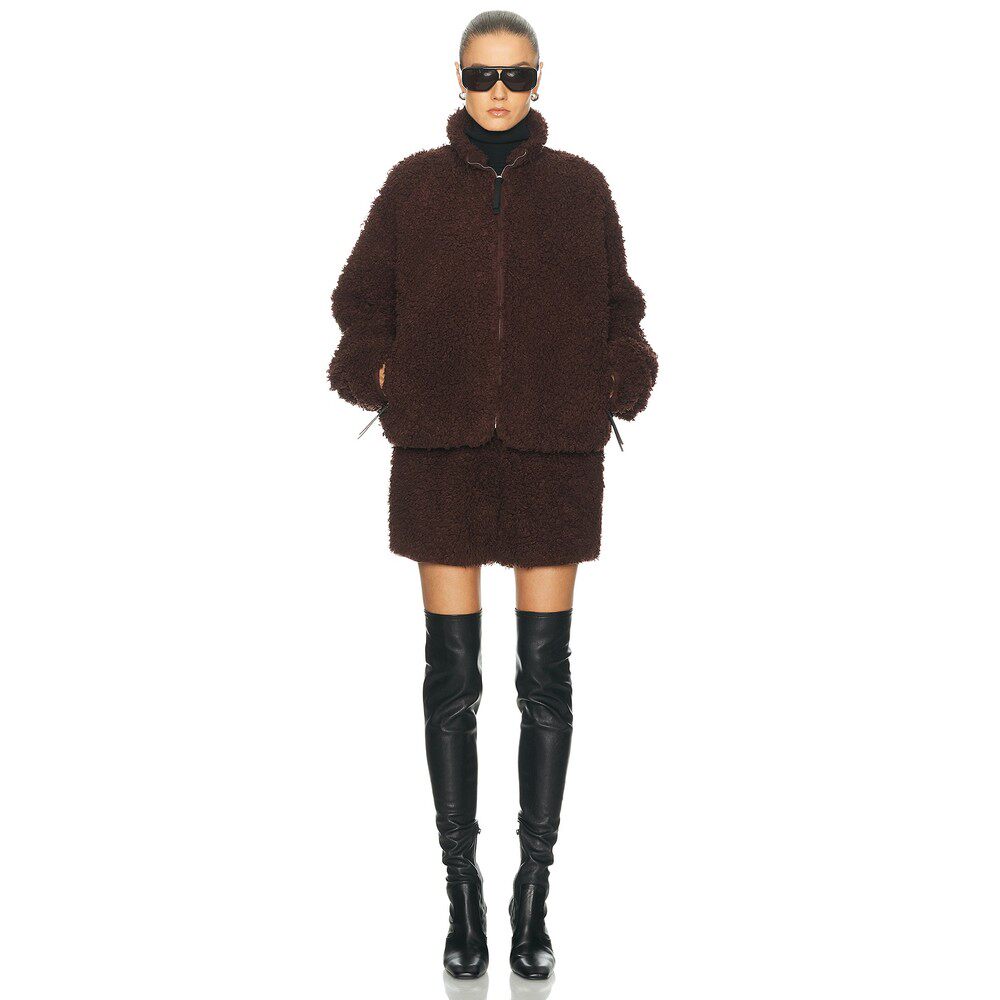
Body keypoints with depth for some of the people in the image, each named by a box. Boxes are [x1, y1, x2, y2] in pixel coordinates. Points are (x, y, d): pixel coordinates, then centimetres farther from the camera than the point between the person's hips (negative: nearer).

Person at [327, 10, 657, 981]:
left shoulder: (579, 185, 7)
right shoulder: (415, 183, 6)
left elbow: (617, 311, 13)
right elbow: (362, 300, 12)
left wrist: (613, 389, -2)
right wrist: (385, 380, -2)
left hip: (555, 452, 0)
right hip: (443, 452, 0)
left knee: (544, 673, 2)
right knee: (452, 673, 2)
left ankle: (535, 894, 14)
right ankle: (463, 892, 14)